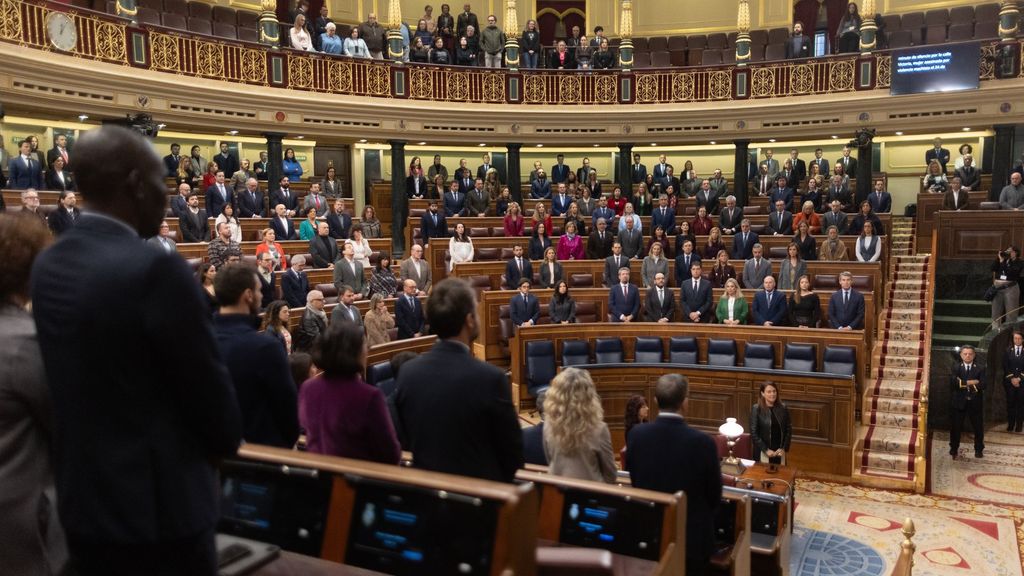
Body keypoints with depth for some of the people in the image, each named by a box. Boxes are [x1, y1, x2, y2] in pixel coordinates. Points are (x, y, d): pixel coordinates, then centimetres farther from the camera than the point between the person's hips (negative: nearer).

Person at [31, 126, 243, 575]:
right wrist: (225, 442, 5)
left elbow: (74, 381, 9)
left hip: (81, 503, 8)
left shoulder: (47, 266, 2)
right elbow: (207, 385, -15)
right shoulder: (155, 269, -22)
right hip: (157, 507, -7)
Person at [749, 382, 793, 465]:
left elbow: (788, 429, 4)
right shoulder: (756, 409, -9)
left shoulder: (783, 408, 1)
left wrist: (784, 448, -5)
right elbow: (753, 433, -10)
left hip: (780, 452, 3)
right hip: (763, 452, -3)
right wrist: (766, 450, -14)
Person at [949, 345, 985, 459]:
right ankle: (954, 449, 19)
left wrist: (964, 384, -16)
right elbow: (953, 382, -13)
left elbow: (982, 385, -11)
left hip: (975, 403, 0)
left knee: (978, 427, 8)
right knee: (955, 427, 6)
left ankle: (979, 450, 23)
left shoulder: (980, 368, 2)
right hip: (959, 402, 0)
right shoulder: (956, 368, 4)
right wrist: (971, 382, -18)